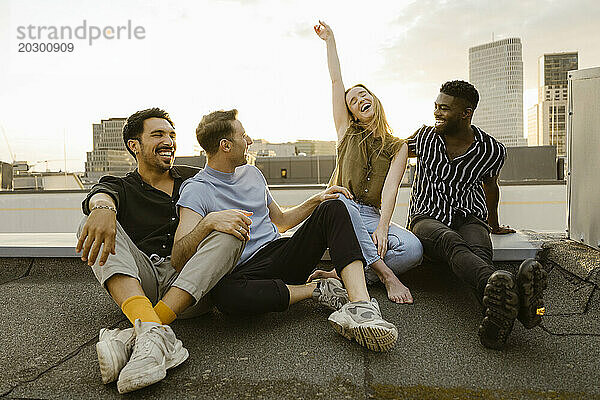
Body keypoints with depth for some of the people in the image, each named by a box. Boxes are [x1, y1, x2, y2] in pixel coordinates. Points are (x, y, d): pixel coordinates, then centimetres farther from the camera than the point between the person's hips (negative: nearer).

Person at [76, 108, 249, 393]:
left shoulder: (194, 180, 20)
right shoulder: (122, 188, 15)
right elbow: (102, 195, -11)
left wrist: (211, 221, -16)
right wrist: (103, 207, -38)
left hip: (192, 292, 1)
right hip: (139, 286, 0)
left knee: (230, 231, -23)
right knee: (97, 223, -19)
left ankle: (135, 337, -36)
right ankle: (154, 333, -44)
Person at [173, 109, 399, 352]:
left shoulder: (251, 173, 17)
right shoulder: (196, 190, -5)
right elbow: (178, 257, -17)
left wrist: (317, 200, 12)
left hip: (281, 256, 6)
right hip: (244, 272, -5)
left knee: (333, 208, -14)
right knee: (226, 294, -40)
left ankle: (360, 305, -35)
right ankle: (317, 290, -18)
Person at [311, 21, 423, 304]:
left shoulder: (397, 147, 10)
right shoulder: (347, 133, 12)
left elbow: (390, 190, -6)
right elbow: (336, 80, 11)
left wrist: (382, 229, -21)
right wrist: (329, 40, 17)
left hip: (372, 216, 1)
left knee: (413, 250, -27)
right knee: (340, 201, -39)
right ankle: (386, 276, -32)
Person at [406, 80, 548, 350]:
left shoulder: (492, 150, 2)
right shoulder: (424, 137, 4)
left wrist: (494, 225, 36)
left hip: (469, 217, 1)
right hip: (427, 217, -1)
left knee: (479, 251, -37)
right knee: (452, 243, -39)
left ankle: (496, 317, -68)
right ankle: (497, 291, -70)